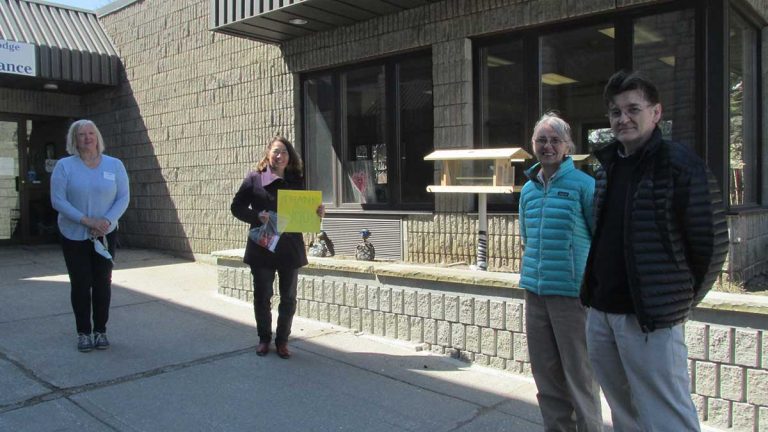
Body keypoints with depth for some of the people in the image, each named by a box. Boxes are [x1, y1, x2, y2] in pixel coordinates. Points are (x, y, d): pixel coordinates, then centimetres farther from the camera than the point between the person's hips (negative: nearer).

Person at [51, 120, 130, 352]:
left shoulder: (115, 165, 1)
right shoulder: (64, 166, -4)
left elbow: (123, 198, -2)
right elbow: (58, 200, -10)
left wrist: (106, 221, -18)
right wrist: (87, 220, -20)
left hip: (105, 235, 1)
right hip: (73, 235, -1)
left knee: (103, 283, 4)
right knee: (80, 284, 3)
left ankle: (101, 331, 17)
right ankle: (84, 332, 15)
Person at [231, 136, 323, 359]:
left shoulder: (297, 181, 7)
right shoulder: (254, 179, 0)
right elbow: (237, 207, 0)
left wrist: (318, 212, -7)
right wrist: (257, 216, -17)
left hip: (290, 248, 2)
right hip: (262, 247, -2)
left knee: (288, 298, 8)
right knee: (262, 297, 9)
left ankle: (282, 340, 24)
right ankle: (264, 338, 27)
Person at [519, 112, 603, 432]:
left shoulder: (583, 184, -6)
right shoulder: (528, 189, 11)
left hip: (572, 293, -6)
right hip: (535, 292, 6)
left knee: (579, 375, 2)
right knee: (545, 373, 14)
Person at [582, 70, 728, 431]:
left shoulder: (679, 164, -11)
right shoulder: (607, 167, 11)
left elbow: (711, 243, -8)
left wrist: (681, 299, 1)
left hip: (650, 321, -7)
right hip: (600, 313, 7)